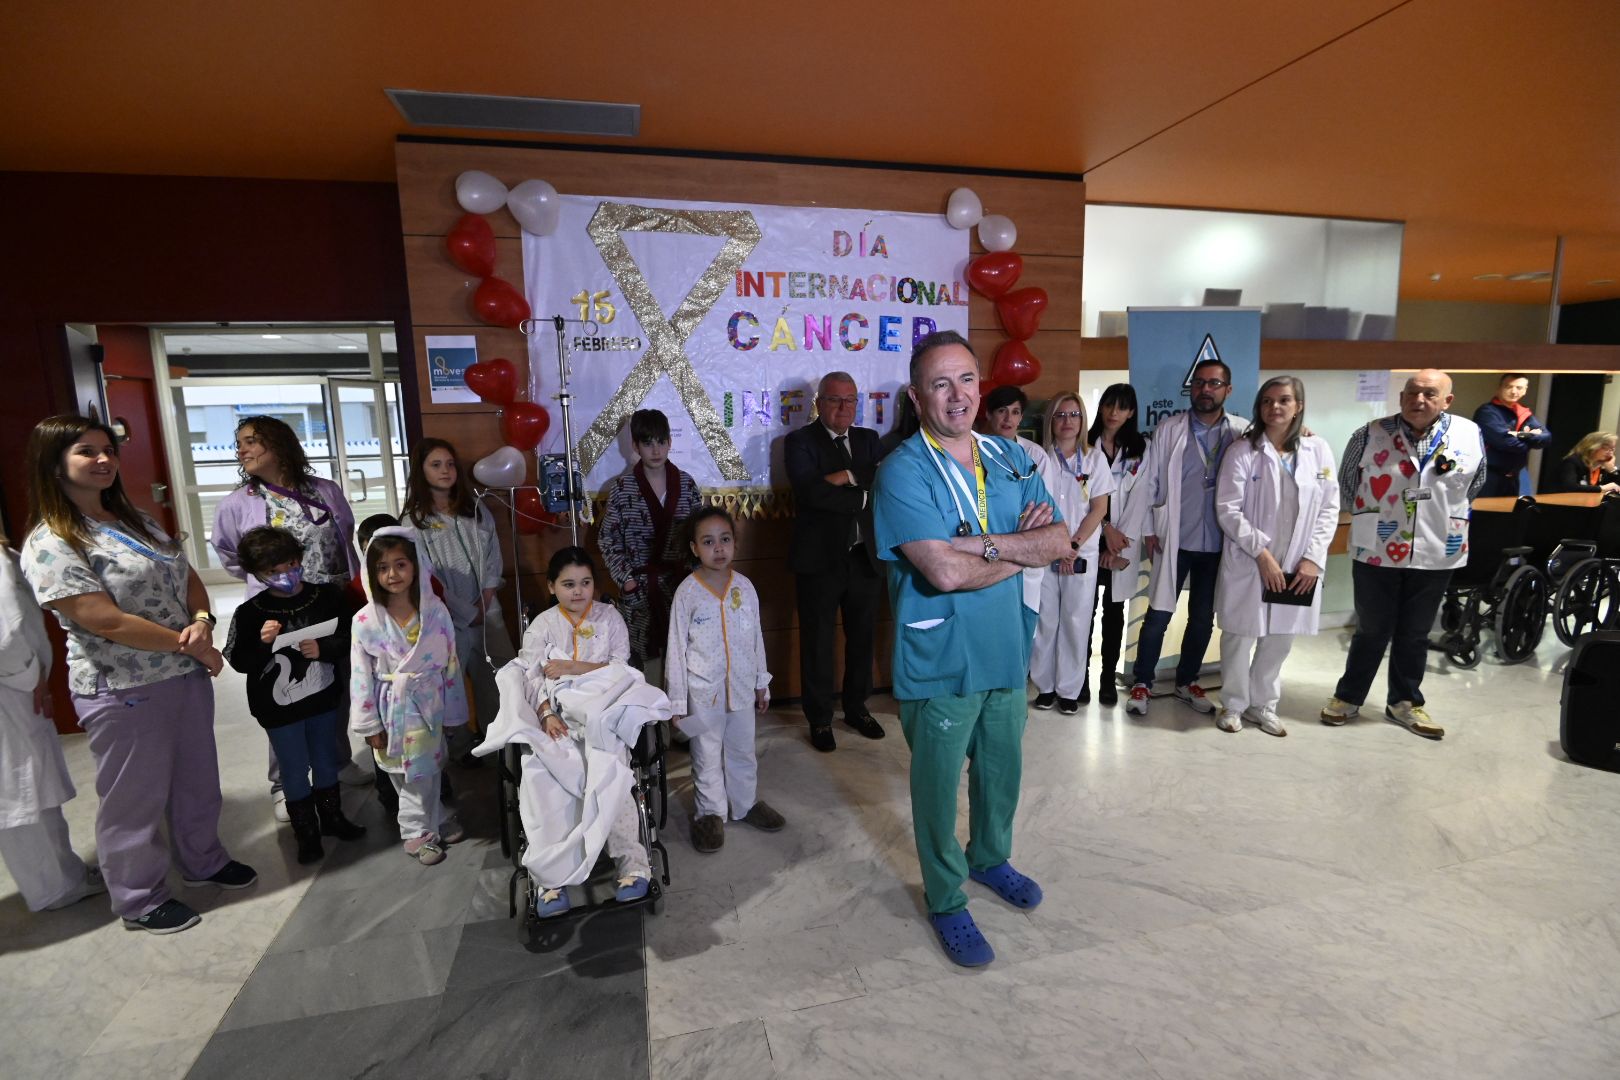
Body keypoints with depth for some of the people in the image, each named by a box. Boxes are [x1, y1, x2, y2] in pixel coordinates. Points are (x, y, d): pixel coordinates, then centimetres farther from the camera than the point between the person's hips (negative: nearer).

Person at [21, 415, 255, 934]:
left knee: (197, 780, 20)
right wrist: (193, 646, -15)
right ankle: (141, 901, 29)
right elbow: (108, 622, -21)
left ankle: (204, 861, 41)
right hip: (125, 693, -7)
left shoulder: (137, 521, 8)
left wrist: (202, 622, -11)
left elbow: (189, 579, 9)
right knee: (136, 798, 10)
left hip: (187, 677, 7)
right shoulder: (49, 545, -15)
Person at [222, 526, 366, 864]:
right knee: (295, 770, 11)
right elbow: (238, 661, -8)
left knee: (326, 761, 18)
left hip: (323, 698, 2)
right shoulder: (249, 613, -13)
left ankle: (332, 817, 38)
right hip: (279, 707, -2)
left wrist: (323, 649, -23)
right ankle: (306, 831, 29)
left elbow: (349, 638, -5)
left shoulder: (328, 597, -9)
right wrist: (262, 643, -26)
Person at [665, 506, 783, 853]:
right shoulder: (687, 592, -11)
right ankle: (711, 813, 30)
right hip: (704, 692, -3)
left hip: (742, 687, 3)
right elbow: (677, 648, -8)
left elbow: (756, 638, 6)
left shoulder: (745, 587, -2)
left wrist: (762, 683, 11)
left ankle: (746, 803, 38)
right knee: (707, 757, 11)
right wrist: (677, 700, -7)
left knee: (742, 751, 19)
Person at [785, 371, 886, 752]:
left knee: (862, 637, 16)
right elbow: (811, 490, -19)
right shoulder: (800, 441, -4)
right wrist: (862, 497, -12)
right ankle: (819, 718, 23)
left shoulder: (868, 439, 11)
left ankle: (857, 707, 35)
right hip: (821, 559, -4)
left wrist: (847, 476, -17)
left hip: (864, 556, 5)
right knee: (818, 642, 7)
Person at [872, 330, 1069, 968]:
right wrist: (1019, 549, -13)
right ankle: (946, 901, 35)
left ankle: (990, 858, 51)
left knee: (1003, 769, 24)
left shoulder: (1012, 459, 4)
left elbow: (1059, 542, -5)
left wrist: (981, 542, -21)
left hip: (1007, 649, 6)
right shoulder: (903, 472, -17)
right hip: (941, 660, -6)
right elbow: (946, 571, -28)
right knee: (939, 784, 12)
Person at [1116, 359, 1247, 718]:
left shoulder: (1242, 433, 1)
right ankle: (1142, 682, 19)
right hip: (1175, 540, -1)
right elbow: (1147, 483, -1)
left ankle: (1186, 681, 31)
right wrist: (1145, 530, -5)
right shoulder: (1169, 430, -1)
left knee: (1203, 618, 13)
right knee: (1158, 615, 3)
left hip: (1217, 543, 2)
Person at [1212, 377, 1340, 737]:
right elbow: (1228, 509, -10)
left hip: (1298, 566, 3)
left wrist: (1313, 557, -5)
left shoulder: (1318, 449, 3)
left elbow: (1329, 508, 4)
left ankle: (1262, 704, 30)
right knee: (1240, 636, 6)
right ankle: (1233, 704, 24)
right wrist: (1262, 552, -16)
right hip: (1248, 563, -3)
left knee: (1280, 639, 13)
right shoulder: (1243, 451, -6)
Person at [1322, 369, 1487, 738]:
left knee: (1415, 634, 14)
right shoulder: (1370, 435, -8)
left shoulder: (1469, 435, -2)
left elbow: (1474, 485, 13)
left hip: (1436, 554, 2)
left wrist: (1444, 518, 13)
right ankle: (1348, 696, 24)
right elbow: (1346, 484, 5)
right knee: (1372, 630, 8)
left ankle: (1404, 702, 30)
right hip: (1376, 552, -2)